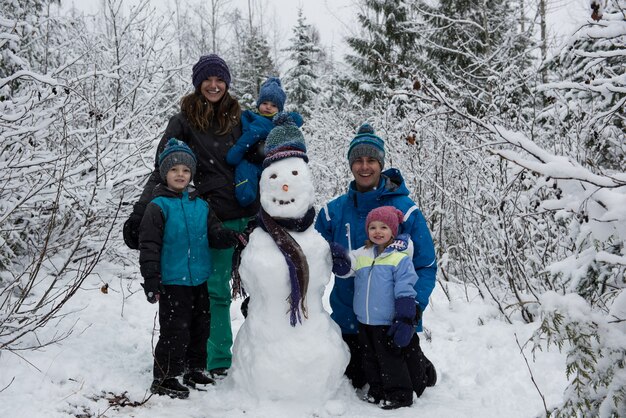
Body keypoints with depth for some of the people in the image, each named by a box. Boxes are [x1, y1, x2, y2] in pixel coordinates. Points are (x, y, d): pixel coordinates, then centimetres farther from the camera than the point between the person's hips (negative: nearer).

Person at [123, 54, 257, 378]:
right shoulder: (184, 121, 1)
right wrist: (140, 212, -14)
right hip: (215, 217, -3)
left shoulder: (238, 118, 10)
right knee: (217, 290, 4)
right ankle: (219, 360, 16)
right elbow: (163, 170, -3)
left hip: (250, 214, 3)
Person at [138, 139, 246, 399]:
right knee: (175, 331, -4)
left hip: (199, 280, 6)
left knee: (200, 327, 17)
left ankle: (194, 370, 33)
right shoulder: (158, 206, -9)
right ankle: (164, 379, 10)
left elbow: (215, 234, 9)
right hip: (172, 282, -6)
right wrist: (150, 279, -16)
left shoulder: (201, 205, 8)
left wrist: (233, 237, -12)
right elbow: (149, 244, -12)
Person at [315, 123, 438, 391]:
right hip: (348, 319, 3)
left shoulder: (405, 209, -10)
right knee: (352, 380, 15)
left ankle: (419, 365, 41)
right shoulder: (333, 211, -1)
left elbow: (426, 265, -9)